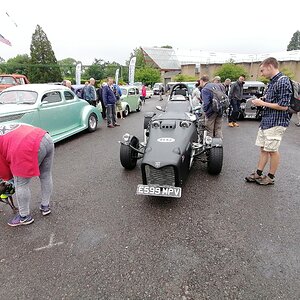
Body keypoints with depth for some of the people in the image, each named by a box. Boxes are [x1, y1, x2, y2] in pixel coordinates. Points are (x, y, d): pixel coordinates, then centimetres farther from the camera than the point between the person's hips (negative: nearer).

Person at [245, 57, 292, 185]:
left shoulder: (283, 82, -16)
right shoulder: (272, 82, 13)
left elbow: (283, 106, -21)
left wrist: (263, 103, -16)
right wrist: (261, 100, 5)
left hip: (276, 122, -9)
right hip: (266, 121, 9)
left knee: (272, 150, 2)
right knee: (263, 148, 13)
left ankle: (270, 177, 16)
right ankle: (258, 174, 23)